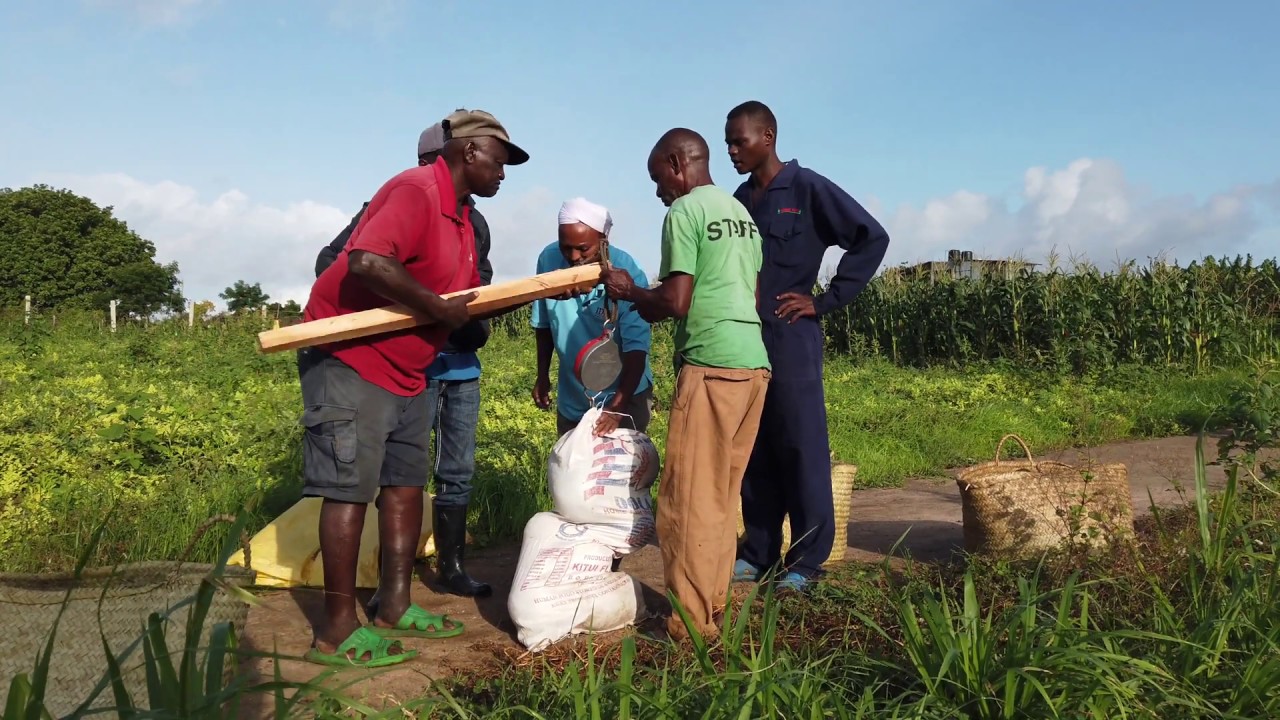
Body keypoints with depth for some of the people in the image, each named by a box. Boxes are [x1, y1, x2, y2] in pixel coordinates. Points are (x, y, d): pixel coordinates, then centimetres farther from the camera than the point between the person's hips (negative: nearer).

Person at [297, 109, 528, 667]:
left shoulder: (461, 217, 14)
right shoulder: (415, 192, -18)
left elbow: (472, 295, 18)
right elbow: (367, 263, -34)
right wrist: (438, 309, -25)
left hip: (406, 371, 10)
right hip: (351, 359, -10)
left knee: (405, 484, 11)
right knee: (350, 490, -7)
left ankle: (394, 608, 21)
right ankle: (337, 632, 1)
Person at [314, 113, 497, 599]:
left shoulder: (474, 222, 12)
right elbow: (332, 262, -6)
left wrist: (477, 325, 3)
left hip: (462, 367, 7)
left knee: (458, 472, 12)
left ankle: (450, 569, 26)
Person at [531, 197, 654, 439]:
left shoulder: (627, 274, -24)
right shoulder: (549, 260, -15)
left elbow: (636, 347, -25)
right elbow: (543, 323, 2)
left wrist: (617, 406, -32)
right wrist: (542, 374, 9)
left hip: (625, 394, -4)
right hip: (572, 397, 4)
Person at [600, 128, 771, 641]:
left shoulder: (684, 212, -6)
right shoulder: (742, 213, 20)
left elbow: (676, 302, -13)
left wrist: (631, 292, 7)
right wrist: (652, 305, 23)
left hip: (711, 364, -9)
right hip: (754, 362, 9)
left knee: (689, 497, -3)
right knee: (722, 494, 15)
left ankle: (692, 622, 1)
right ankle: (714, 604, 21)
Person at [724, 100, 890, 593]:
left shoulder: (808, 189, -5)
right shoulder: (739, 199, 13)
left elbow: (872, 238, -7)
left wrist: (825, 301, -9)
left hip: (789, 339, -6)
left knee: (801, 450, -1)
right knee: (753, 452, 10)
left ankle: (807, 561, 8)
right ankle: (759, 553, 20)